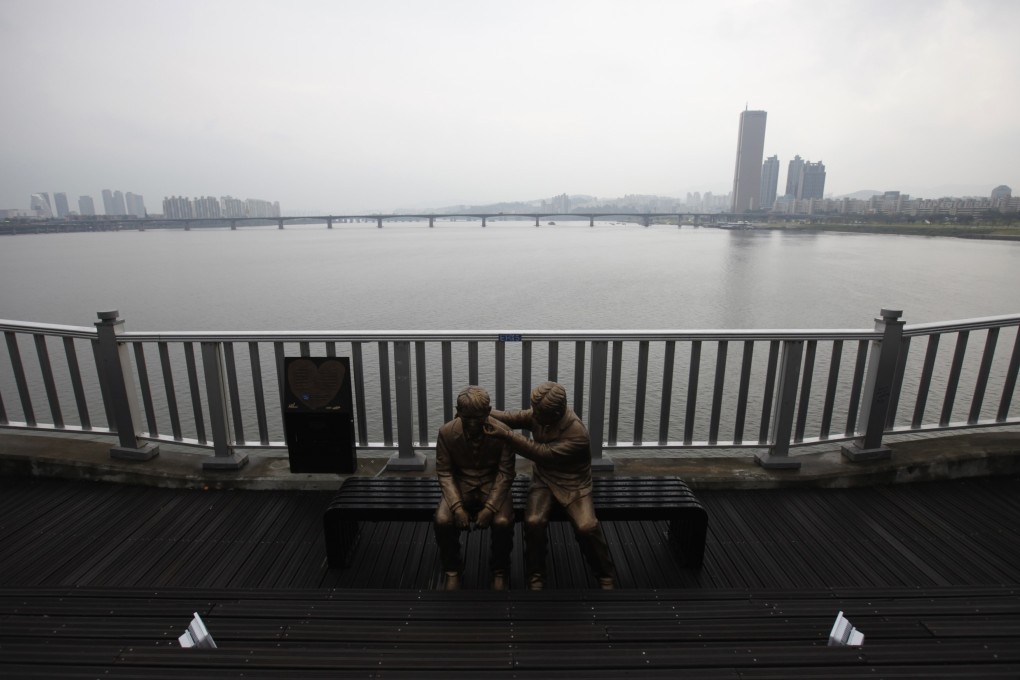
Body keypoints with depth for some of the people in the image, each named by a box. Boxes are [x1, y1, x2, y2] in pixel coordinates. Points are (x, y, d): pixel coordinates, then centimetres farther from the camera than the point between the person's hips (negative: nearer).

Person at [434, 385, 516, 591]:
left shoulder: (502, 433, -20)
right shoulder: (446, 432, -16)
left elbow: (505, 473, -14)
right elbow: (444, 472, -9)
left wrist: (489, 508, -24)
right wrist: (457, 506, -22)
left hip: (493, 484, -1)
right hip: (461, 484, 1)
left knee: (503, 522, -27)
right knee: (442, 520, -25)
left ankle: (499, 572, 3)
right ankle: (452, 571, 4)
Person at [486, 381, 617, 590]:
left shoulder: (577, 434, -30)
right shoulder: (538, 415, -12)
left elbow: (542, 453, -30)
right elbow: (512, 418, -1)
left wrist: (505, 435, -34)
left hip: (572, 484, -4)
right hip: (544, 479, 4)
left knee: (587, 527, -26)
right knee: (533, 521, -24)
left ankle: (606, 576, 4)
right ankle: (536, 576, 1)